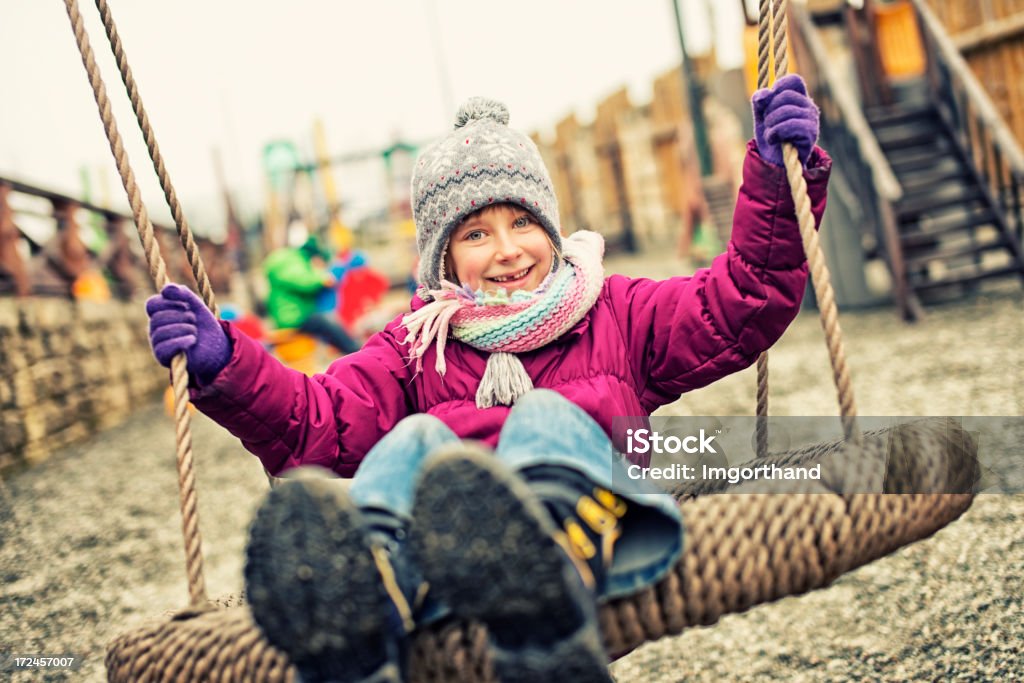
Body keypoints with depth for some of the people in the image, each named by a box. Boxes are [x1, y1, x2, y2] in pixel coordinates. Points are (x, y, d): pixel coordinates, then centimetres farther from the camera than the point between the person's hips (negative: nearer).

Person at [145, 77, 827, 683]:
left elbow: (746, 302, 17)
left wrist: (779, 176, 4)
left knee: (547, 414, -29)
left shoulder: (616, 311, 27)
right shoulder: (416, 344, 26)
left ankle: (552, 591, -67)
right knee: (415, 438, -25)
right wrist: (223, 366, -5)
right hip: (441, 550, 2)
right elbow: (323, 422, 11)